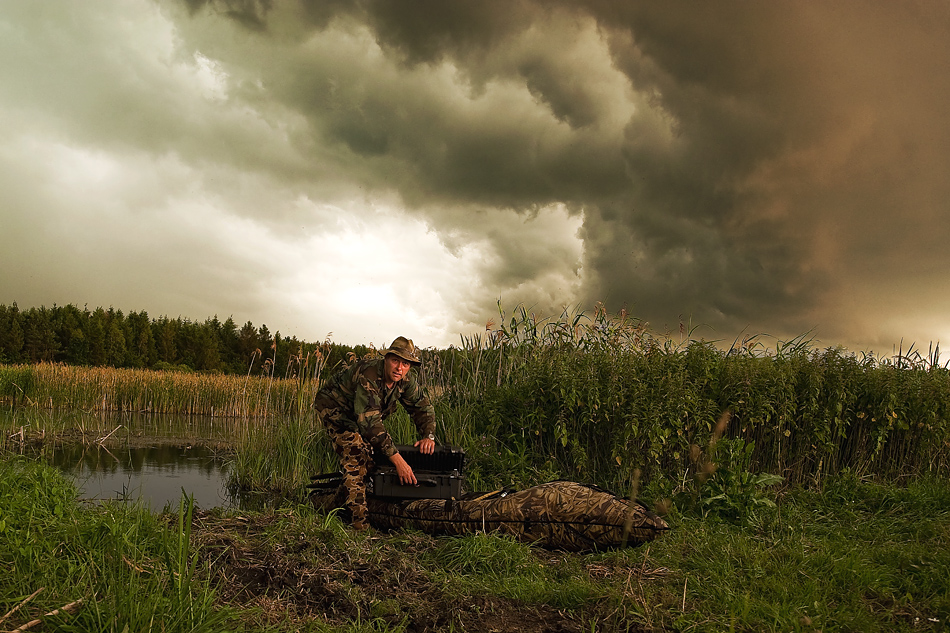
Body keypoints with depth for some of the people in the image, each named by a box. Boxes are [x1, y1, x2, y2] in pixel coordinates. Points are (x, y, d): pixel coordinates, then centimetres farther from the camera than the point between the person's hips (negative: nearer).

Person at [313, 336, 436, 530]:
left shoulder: (407, 379, -17)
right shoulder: (368, 378, -39)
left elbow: (423, 407, -3)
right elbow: (370, 422, -45)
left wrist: (428, 436, -22)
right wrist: (397, 459, -48)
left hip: (366, 413, 8)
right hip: (333, 407, -7)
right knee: (356, 455, -20)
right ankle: (358, 520, -18)